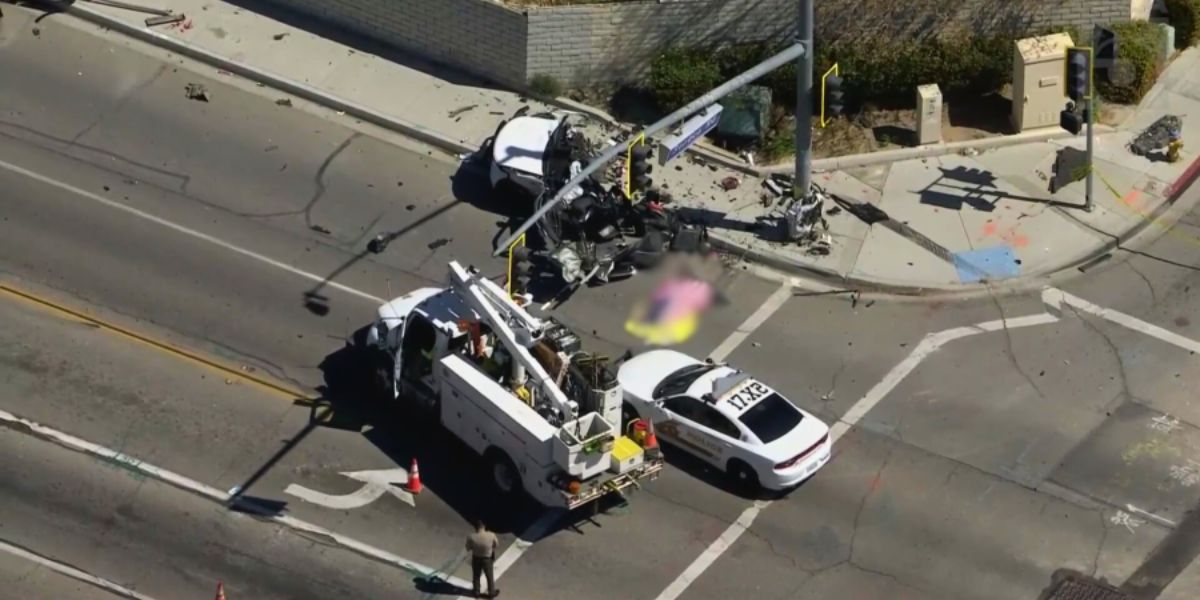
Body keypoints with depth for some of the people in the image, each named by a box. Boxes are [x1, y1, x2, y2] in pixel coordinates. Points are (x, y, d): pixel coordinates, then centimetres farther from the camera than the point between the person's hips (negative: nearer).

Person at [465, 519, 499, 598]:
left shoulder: (471, 537, -29)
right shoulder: (491, 535, -29)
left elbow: (468, 548, -11)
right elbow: (496, 544, -9)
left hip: (476, 559, 0)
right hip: (487, 559, 0)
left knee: (476, 576, 26)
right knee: (489, 576, 24)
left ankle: (476, 592, 46)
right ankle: (492, 592, 44)